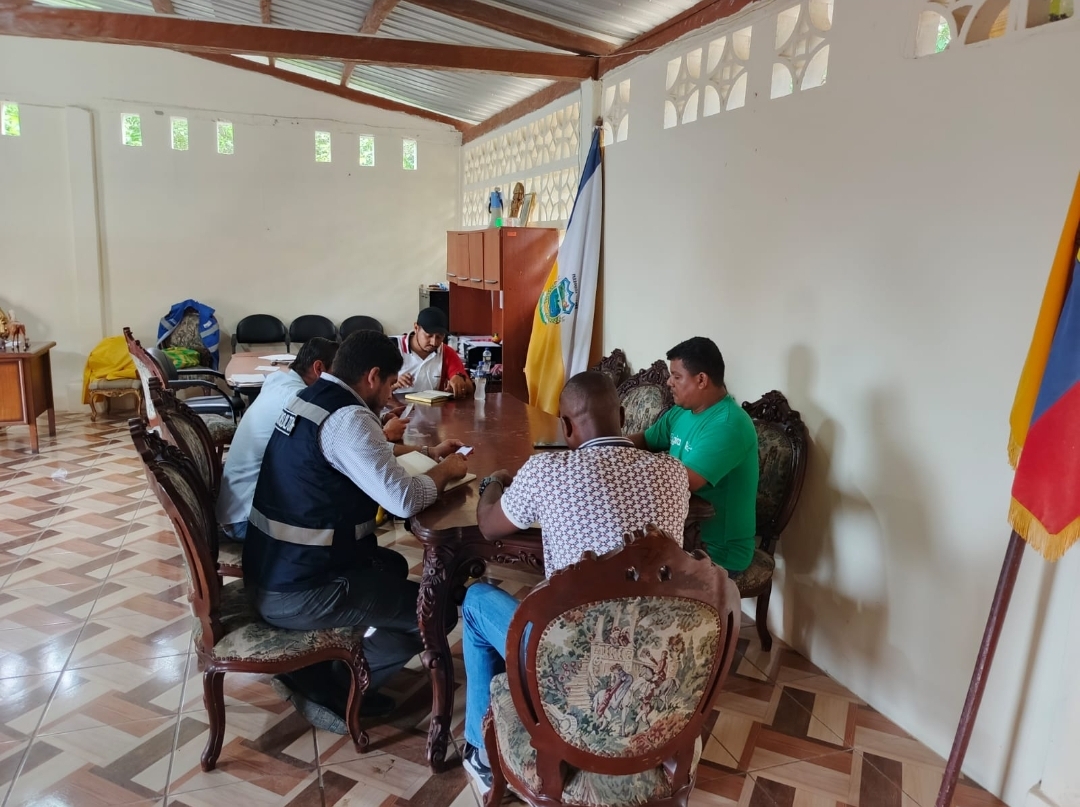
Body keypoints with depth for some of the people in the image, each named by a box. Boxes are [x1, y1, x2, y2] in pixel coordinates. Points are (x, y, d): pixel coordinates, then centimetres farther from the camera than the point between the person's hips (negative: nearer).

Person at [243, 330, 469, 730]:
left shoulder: (310, 397, 7)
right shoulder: (347, 417, -23)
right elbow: (403, 499, -27)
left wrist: (426, 451, 18)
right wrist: (445, 471, -8)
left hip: (271, 573, 10)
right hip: (298, 594, -10)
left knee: (392, 567, 27)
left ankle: (315, 674, 23)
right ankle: (327, 688, 12)